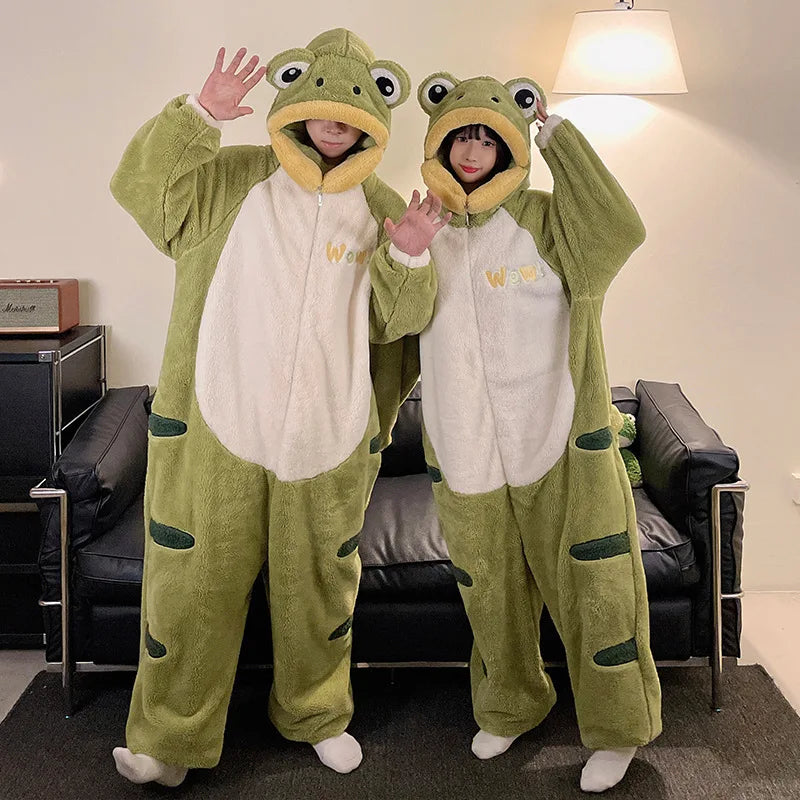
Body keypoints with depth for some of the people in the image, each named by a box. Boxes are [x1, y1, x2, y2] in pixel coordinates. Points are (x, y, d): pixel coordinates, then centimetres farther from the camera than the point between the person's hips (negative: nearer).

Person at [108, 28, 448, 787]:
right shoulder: (230, 180, 0)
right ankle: (171, 735, 24)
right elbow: (138, 184, -10)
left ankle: (316, 713, 38)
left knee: (320, 583, 16)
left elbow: (395, 321, 3)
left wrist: (408, 257, -17)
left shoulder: (382, 208, 4)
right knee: (195, 580, 7)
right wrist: (200, 113, -22)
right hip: (217, 422, -2)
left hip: (328, 436, 2)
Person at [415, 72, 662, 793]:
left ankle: (617, 729, 24)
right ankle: (510, 708, 41)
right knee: (491, 595, 17)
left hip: (561, 443, -3)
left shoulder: (543, 221, -6)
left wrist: (556, 135, -20)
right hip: (466, 456, 4)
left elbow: (619, 230, -27)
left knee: (592, 589, 4)